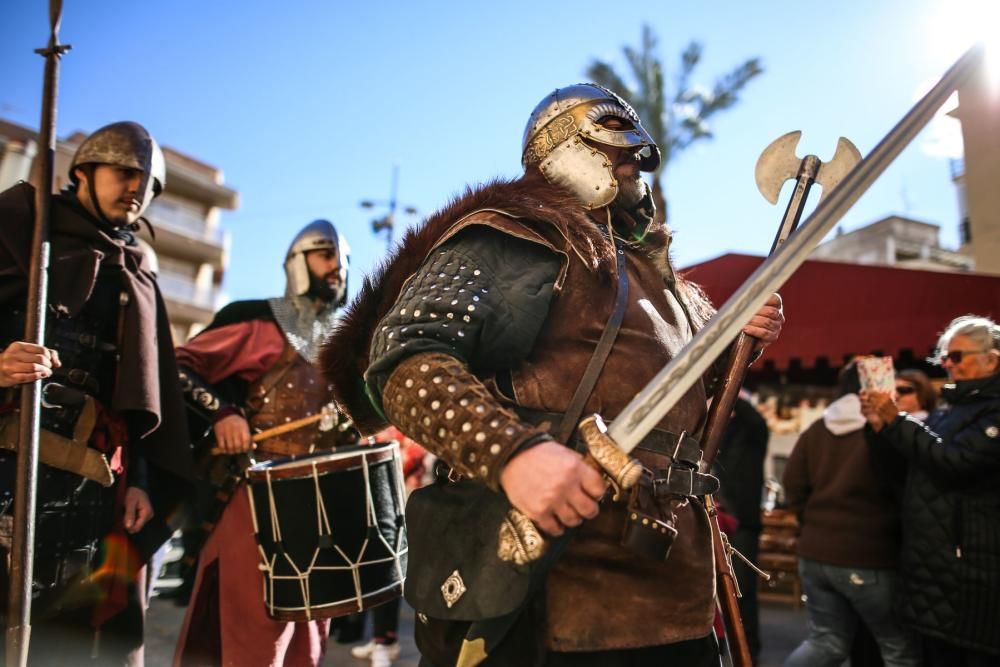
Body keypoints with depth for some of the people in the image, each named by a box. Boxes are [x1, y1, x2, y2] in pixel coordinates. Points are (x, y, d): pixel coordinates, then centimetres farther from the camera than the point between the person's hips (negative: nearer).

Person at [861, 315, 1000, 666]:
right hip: (932, 563, 8)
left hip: (971, 568, -8)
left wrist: (896, 420, -16)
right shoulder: (948, 409, 17)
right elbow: (909, 467, 19)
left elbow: (953, 462, -20)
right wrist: (881, 426, 2)